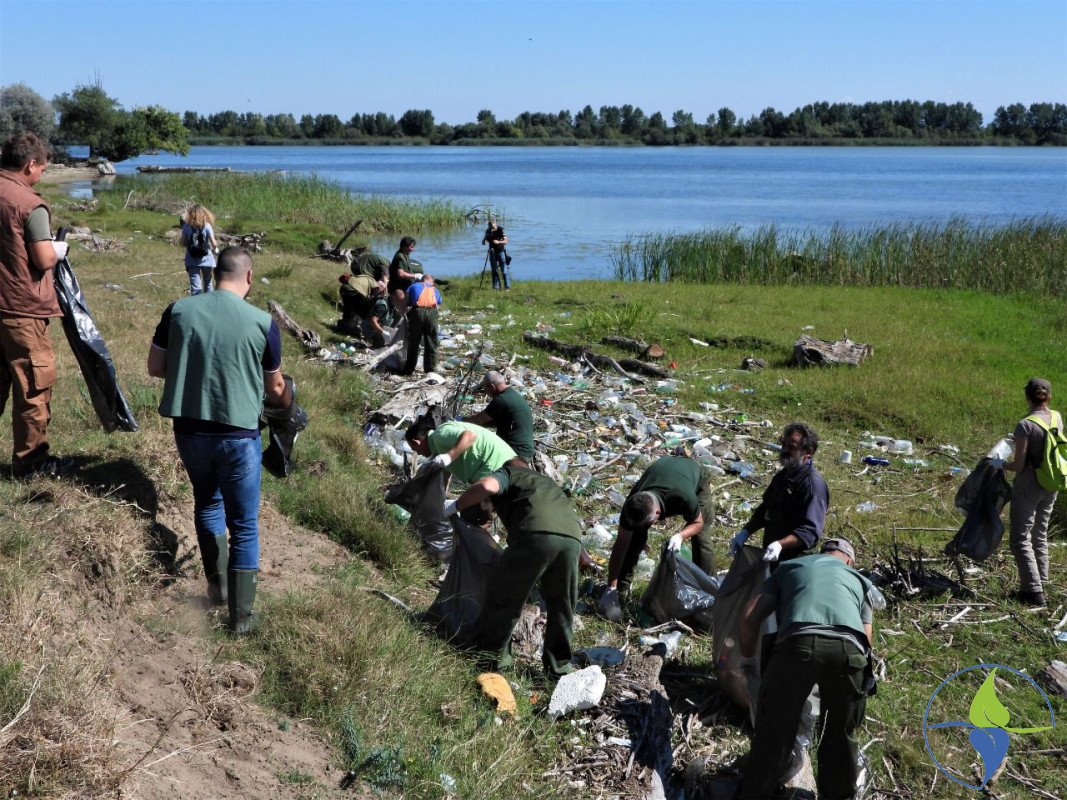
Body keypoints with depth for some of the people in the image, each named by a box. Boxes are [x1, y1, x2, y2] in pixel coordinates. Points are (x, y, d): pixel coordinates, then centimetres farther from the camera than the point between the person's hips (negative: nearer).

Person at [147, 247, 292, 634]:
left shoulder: (179, 310, -3)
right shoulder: (262, 322, -9)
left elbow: (155, 367, 5)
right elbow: (275, 389, 3)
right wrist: (286, 400, 26)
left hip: (189, 430, 3)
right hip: (238, 435, -3)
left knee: (207, 503, 28)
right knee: (244, 526, 9)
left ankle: (217, 585, 34)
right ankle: (241, 614, 15)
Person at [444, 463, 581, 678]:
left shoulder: (507, 473, 24)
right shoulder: (542, 481, 43)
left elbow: (487, 485, -1)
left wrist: (456, 506, 13)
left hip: (537, 532, -6)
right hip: (572, 537, 6)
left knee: (503, 596, 12)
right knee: (561, 604, 22)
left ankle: (491, 656, 21)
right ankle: (558, 666, 27)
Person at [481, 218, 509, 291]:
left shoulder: (500, 230, -10)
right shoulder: (488, 231, 1)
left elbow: (505, 241, -14)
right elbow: (483, 243, 1)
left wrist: (498, 242, -31)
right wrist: (485, 238, -19)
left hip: (501, 251, -4)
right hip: (492, 252, 4)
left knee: (504, 270, -7)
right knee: (494, 270, 2)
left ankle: (507, 286, -5)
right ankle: (496, 286, 5)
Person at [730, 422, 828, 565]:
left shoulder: (813, 484, -19)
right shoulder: (782, 476, 11)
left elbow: (810, 530, -26)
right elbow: (764, 510, 21)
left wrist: (780, 545, -37)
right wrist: (745, 533, 8)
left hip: (794, 563, -8)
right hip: (770, 557, 9)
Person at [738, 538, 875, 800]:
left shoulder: (789, 567, 33)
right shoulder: (859, 580, 37)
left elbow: (749, 618, 25)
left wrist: (748, 658, 40)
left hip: (798, 644, -1)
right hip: (848, 650, 2)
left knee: (773, 729, 14)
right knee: (840, 734, 24)